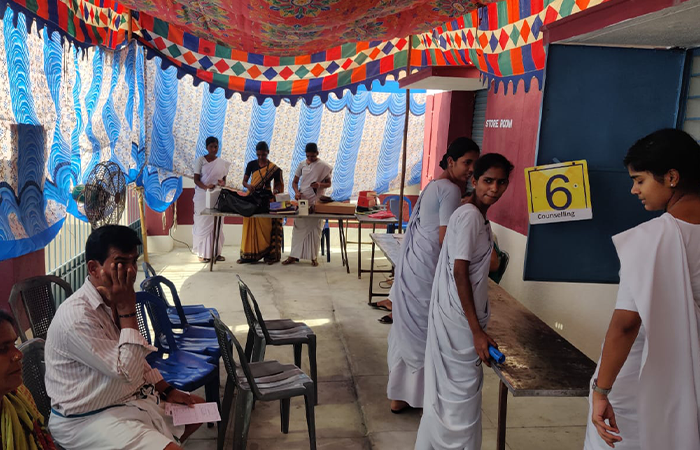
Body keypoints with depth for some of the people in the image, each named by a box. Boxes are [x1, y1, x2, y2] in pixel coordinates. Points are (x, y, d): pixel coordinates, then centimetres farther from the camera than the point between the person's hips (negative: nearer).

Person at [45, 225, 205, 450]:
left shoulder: (113, 302, 2)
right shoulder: (76, 316, -27)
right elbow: (129, 372, -27)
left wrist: (168, 391, 5)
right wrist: (127, 310, -26)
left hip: (131, 397, 9)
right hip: (89, 418, -9)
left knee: (198, 408, 15)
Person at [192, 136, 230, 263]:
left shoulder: (222, 163, 8)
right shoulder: (200, 160, -2)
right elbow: (196, 179, -6)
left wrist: (222, 183, -12)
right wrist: (206, 187, -25)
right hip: (202, 196, -3)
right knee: (203, 224, -1)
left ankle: (216, 252, 13)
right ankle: (203, 253, 5)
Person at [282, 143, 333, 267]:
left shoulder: (324, 167, -1)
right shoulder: (302, 164, 5)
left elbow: (329, 183, 5)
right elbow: (295, 182, 9)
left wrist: (320, 184, -16)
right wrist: (296, 192, -12)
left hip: (316, 201, -2)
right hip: (302, 200, 2)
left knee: (315, 228, 2)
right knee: (298, 227, 1)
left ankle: (314, 257, 11)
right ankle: (294, 255, 6)